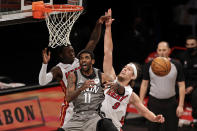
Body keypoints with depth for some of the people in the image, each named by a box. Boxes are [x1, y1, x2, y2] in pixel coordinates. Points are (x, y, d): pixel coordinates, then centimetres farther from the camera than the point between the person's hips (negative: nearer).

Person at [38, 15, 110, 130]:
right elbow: (42, 82, -23)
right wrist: (45, 63, -34)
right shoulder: (58, 70, -9)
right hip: (71, 107, -5)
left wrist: (99, 24, -7)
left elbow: (93, 41, 4)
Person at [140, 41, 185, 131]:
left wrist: (181, 105, -6)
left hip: (171, 102, 0)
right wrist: (141, 103, 0)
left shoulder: (176, 65, -1)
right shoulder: (150, 65, 2)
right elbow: (144, 84, 7)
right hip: (154, 102, 1)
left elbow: (181, 86, 1)